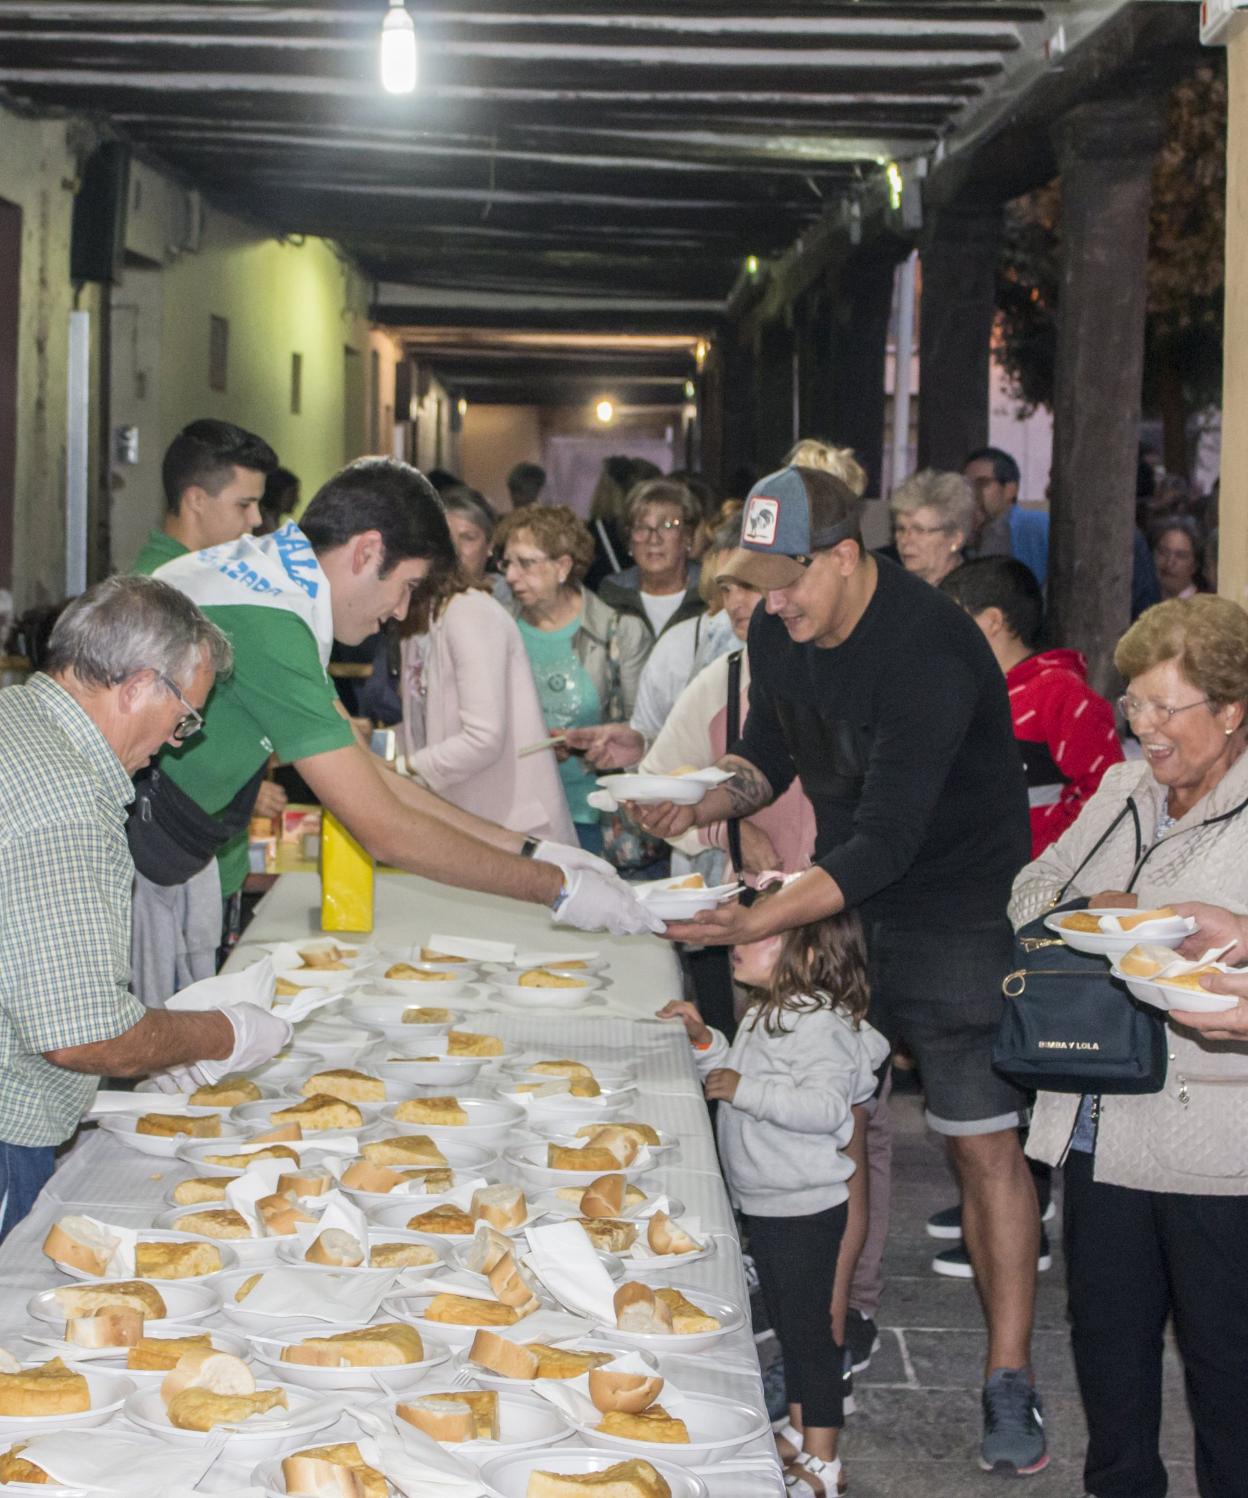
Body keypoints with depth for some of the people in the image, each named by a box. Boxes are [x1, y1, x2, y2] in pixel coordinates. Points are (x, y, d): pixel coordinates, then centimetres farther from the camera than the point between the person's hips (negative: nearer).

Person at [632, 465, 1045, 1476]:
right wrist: (698, 807, -8)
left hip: (959, 906, -7)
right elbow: (769, 757, 13)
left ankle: (1009, 1383, 2)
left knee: (986, 1146, -7)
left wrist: (761, 923, -38)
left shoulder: (928, 650, -28)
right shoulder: (779, 630, -3)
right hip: (841, 898, 7)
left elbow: (888, 836, -32)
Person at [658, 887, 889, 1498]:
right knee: (788, 1324, 21)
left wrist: (746, 1090, -31)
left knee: (809, 1331, -1)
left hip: (804, 1210, -10)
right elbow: (739, 1077, 23)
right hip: (762, 1202, 10)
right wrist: (705, 1043, 8)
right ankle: (798, 1434, 35)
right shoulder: (766, 1017, 11)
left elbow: (825, 1105, -32)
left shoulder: (819, 1024, -21)